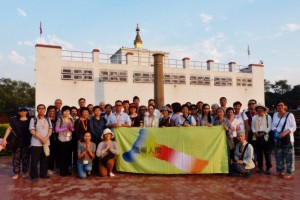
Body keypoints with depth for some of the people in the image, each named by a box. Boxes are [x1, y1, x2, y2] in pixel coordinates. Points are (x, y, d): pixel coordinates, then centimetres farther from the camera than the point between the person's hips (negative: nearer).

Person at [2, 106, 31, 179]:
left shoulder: (30, 120, 1)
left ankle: (25, 172, 23)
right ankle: (16, 173, 16)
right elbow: (9, 129, 4)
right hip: (16, 142, 1)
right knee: (16, 158, 4)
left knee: (25, 157, 7)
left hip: (26, 143, -1)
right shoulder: (14, 120, 4)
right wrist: (4, 139, -4)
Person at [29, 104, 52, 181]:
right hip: (36, 143, -4)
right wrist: (41, 138, -16)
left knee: (45, 159, 10)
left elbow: (50, 130, 6)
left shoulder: (47, 120, 9)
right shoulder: (34, 119, -4)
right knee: (35, 160, 1)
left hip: (46, 142, 4)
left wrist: (46, 138, -11)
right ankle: (34, 176, 12)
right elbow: (32, 131, -10)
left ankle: (43, 174, 22)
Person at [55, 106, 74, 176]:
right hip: (62, 140, -5)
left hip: (69, 140, 5)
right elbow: (56, 130, -11)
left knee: (68, 155, 9)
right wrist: (66, 128, -16)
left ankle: (66, 170, 21)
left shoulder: (71, 120, 8)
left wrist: (71, 128, -10)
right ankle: (62, 171, 12)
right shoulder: (60, 119, -6)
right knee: (62, 155, 1)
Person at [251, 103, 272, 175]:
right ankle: (260, 167, 17)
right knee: (258, 152, 8)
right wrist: (255, 132, -8)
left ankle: (268, 168, 7)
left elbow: (269, 127, -2)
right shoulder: (254, 117, 12)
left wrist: (264, 133, -14)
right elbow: (252, 126, 9)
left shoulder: (268, 116, 3)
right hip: (256, 136, 3)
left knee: (267, 152, -2)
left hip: (265, 136, -3)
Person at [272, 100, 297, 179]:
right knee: (279, 155, 14)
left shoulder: (290, 115, -9)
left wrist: (285, 132, -24)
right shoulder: (275, 115, 8)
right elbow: (273, 125, 12)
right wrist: (275, 131, -8)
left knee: (289, 156, 1)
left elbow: (293, 127, -10)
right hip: (278, 138, 5)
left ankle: (289, 172, 13)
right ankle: (280, 170, 29)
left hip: (287, 138, -5)